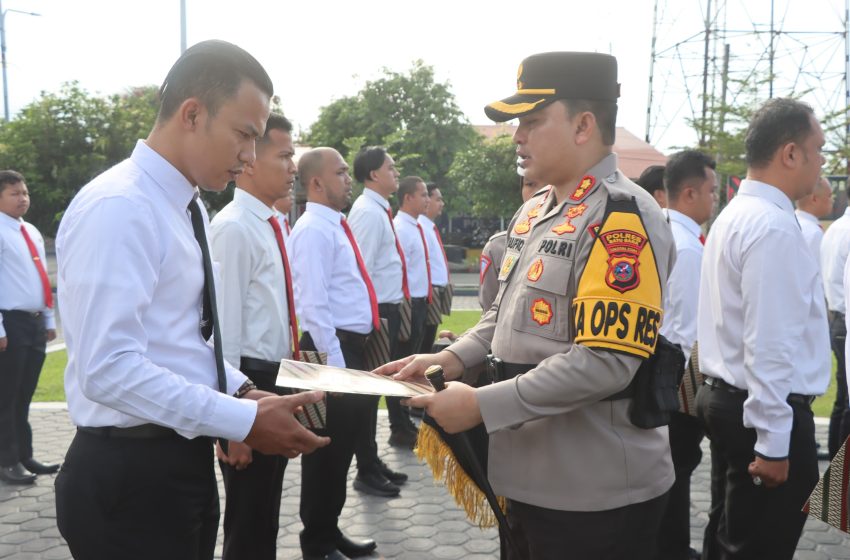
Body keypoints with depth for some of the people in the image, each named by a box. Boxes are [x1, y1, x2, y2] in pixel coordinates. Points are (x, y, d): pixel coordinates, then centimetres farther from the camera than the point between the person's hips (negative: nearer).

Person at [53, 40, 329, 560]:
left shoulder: (188, 208, 9)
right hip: (129, 477, -9)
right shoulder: (118, 208, -20)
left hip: (182, 464, 9)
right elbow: (108, 369, -27)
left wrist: (242, 392, 1)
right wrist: (245, 421, -24)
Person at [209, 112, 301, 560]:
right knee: (247, 521, 6)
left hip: (276, 378, 9)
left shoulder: (272, 226, 10)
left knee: (265, 515, 22)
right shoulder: (233, 228, -18)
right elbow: (225, 327, -21)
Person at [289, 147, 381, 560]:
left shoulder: (335, 227, 16)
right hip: (333, 348, -10)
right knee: (327, 449, 2)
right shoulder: (314, 230, -14)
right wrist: (334, 362, -22)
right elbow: (314, 305, -21)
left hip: (353, 345, 10)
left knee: (342, 446, 18)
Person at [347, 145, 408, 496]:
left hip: (387, 309, 10)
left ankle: (373, 463, 29)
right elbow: (361, 269, -21)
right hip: (375, 312, -10)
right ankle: (367, 472, 11)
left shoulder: (379, 210, 14)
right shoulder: (368, 212, -16)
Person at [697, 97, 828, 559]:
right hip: (764, 411, -10)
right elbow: (770, 344, -24)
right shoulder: (773, 226, -20)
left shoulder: (735, 215, 11)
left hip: (727, 398, 10)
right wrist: (773, 442, -20)